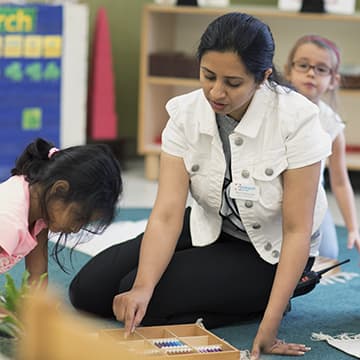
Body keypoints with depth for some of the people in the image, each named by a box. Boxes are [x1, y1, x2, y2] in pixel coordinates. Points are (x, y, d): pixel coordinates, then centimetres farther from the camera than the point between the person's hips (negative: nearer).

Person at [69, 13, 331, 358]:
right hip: (209, 229, 5)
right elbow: (167, 214, -23)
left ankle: (257, 301, -1)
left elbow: (297, 230, -25)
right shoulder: (185, 113, -17)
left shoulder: (296, 118, -28)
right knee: (89, 289, -5)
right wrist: (143, 287, -41)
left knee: (153, 303, -23)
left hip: (271, 251, -5)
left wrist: (269, 328, -31)